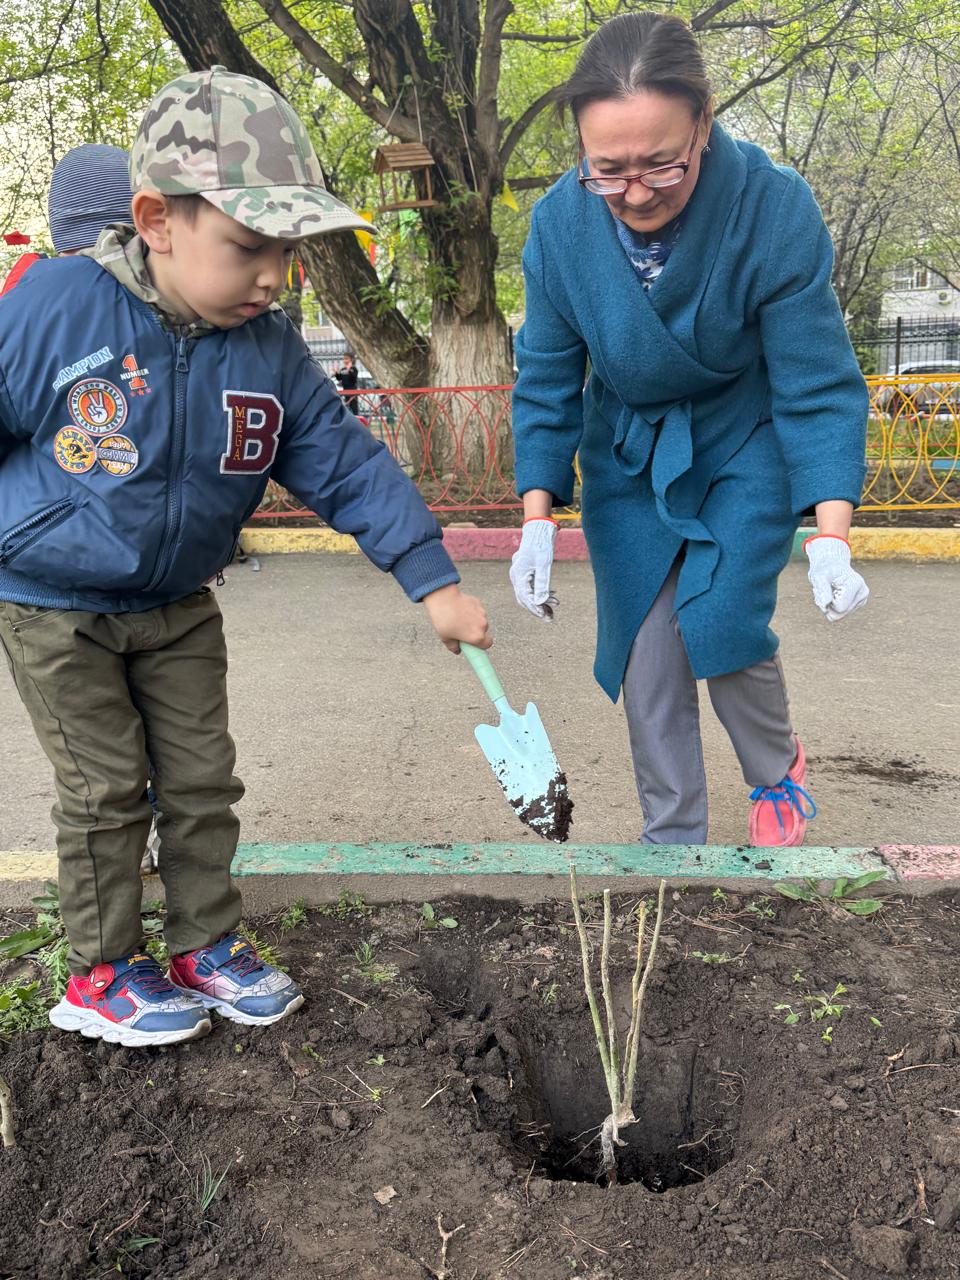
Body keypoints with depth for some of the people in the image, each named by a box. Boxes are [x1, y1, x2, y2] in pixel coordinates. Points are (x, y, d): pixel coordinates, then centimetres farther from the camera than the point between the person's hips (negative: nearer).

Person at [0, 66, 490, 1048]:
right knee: (106, 792, 3)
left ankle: (206, 943, 29)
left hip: (179, 607, 4)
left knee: (203, 779, 10)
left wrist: (433, 581, -15)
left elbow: (349, 466, -9)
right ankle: (100, 974, 22)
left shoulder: (271, 353, -10)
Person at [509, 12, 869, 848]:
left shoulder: (775, 207, -26)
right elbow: (546, 380, -9)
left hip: (746, 445, -2)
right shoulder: (559, 223, -18)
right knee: (645, 649, -1)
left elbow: (817, 386, -21)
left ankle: (779, 769, 18)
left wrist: (831, 537, -30)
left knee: (721, 624, -16)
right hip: (628, 456, 3)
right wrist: (537, 520, -17)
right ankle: (672, 841, 17)